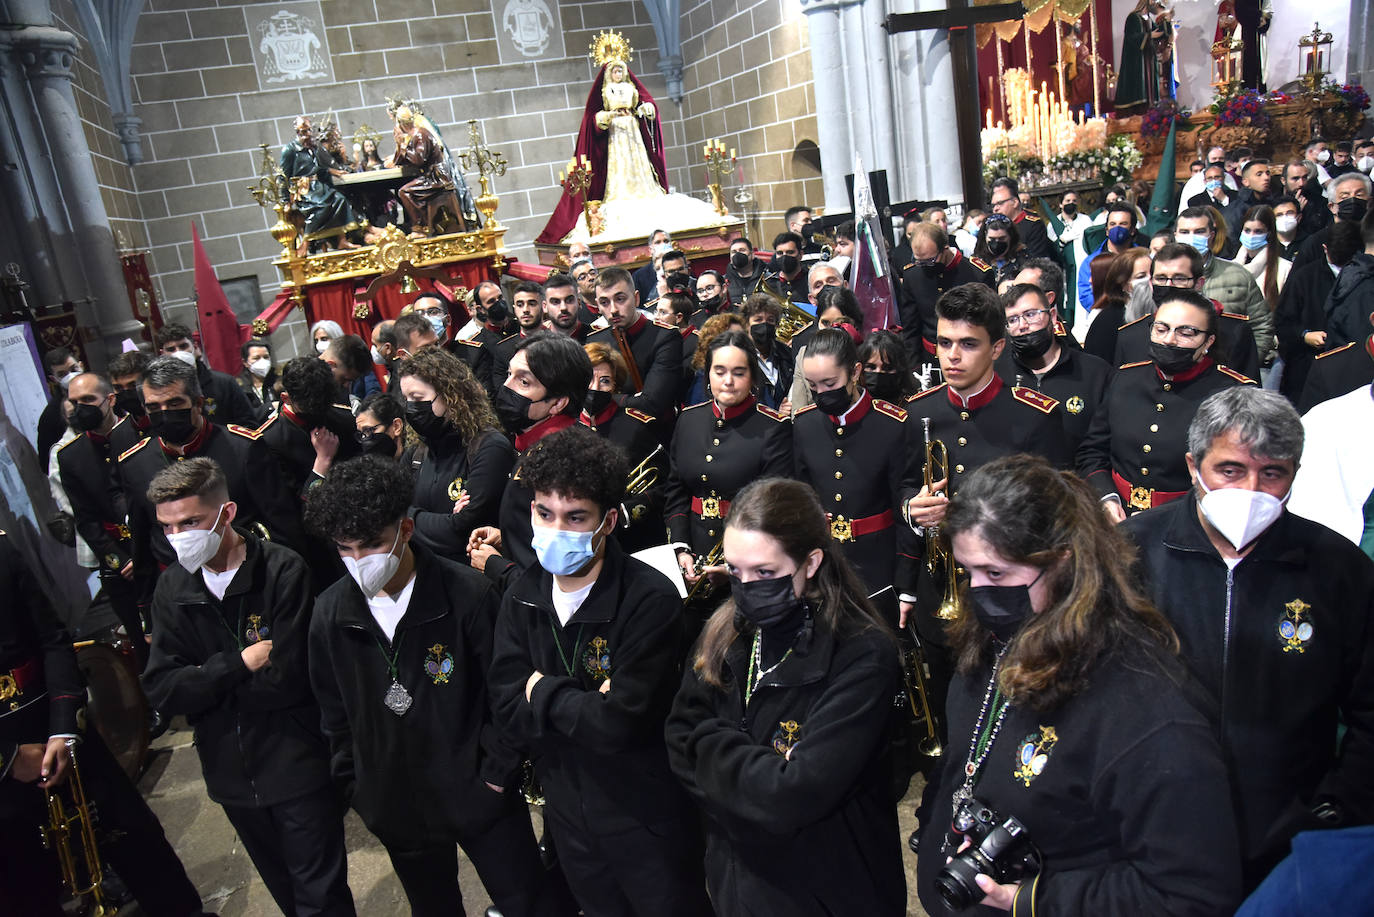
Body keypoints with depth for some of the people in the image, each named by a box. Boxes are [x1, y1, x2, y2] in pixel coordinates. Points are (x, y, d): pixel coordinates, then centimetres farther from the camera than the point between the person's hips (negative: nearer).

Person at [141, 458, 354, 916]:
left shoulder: (284, 571, -18)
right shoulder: (173, 587, -1)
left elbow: (286, 680, -22)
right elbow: (160, 691, -8)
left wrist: (205, 681, -12)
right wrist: (238, 664, -20)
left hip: (298, 769, -5)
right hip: (232, 772, 5)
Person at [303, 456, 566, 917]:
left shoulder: (468, 594, -19)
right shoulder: (330, 613, -5)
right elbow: (335, 712, 7)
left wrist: (498, 772, -9)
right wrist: (354, 786, 7)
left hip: (477, 795, -4)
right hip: (395, 806, 4)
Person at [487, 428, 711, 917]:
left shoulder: (650, 599, -27)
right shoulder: (523, 596, -6)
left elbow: (622, 724, -30)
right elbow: (507, 705, -11)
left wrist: (544, 693, -17)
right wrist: (586, 705, -25)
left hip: (648, 819, -5)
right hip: (567, 811, 6)